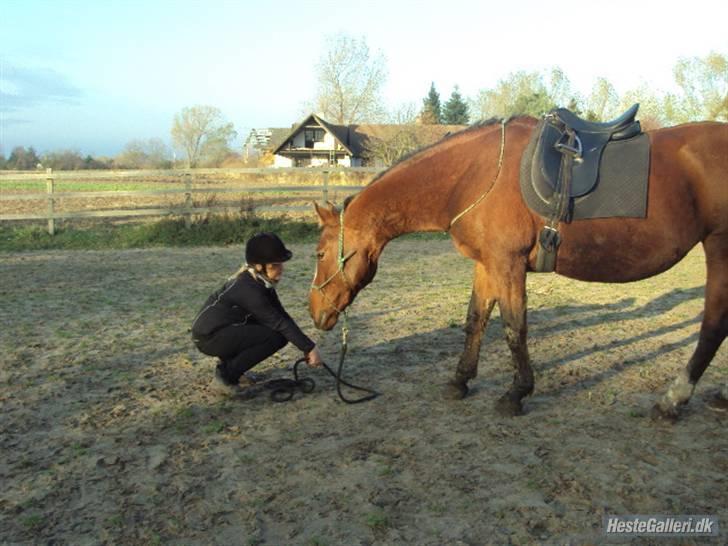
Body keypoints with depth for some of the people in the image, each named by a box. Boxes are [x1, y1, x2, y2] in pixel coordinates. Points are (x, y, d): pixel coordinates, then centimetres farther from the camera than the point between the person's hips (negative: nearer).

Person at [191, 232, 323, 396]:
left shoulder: (262, 282, 1)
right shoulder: (248, 288, -26)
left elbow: (282, 315, 4)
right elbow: (278, 322, -25)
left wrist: (307, 346, -2)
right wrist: (309, 347, -21)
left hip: (224, 329, 9)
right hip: (209, 338, -9)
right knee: (276, 336, -19)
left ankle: (230, 364, 12)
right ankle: (224, 378, -10)